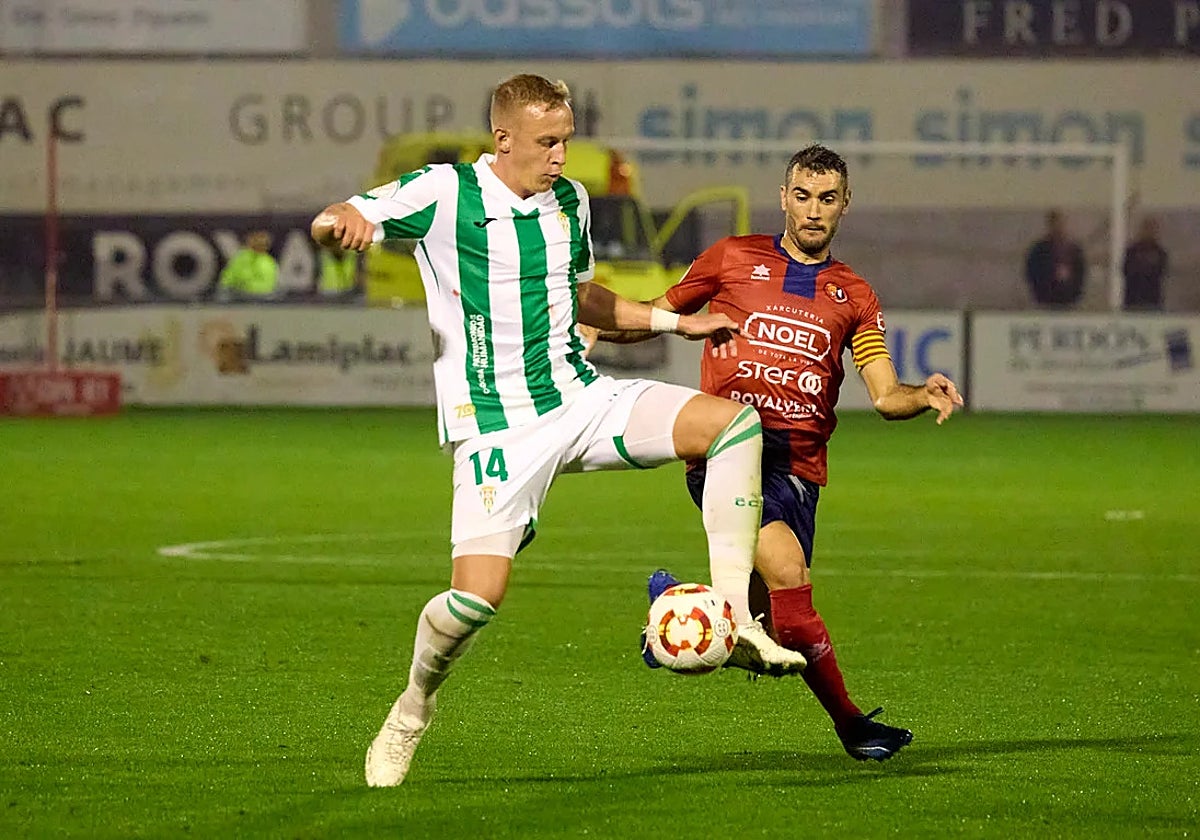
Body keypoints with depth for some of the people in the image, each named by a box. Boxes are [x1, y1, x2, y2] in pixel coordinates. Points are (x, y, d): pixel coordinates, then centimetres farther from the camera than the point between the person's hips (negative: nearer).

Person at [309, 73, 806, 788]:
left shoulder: (570, 202, 11)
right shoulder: (446, 194, -8)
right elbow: (332, 223, -13)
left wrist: (675, 322, 23)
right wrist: (344, 222, -37)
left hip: (581, 399, 6)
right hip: (497, 427, -6)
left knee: (736, 423, -14)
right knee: (477, 597, -20)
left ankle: (736, 620, -13)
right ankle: (413, 709, 11)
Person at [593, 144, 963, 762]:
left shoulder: (853, 296, 16)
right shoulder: (733, 259, 10)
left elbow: (886, 397, 8)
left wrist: (926, 396, -15)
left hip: (797, 466, 4)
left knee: (763, 609, -1)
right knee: (785, 568, -24)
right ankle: (848, 721, -14)